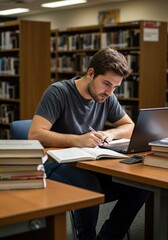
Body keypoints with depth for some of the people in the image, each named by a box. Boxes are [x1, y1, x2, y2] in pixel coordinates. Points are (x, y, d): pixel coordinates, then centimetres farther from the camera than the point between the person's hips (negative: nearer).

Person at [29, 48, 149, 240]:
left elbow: (130, 127, 14)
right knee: (90, 187, -36)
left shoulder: (107, 97, 4)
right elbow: (34, 135, -23)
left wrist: (110, 133, -9)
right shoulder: (58, 92, -14)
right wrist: (78, 140, -35)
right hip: (57, 163, -5)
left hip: (91, 165, 6)